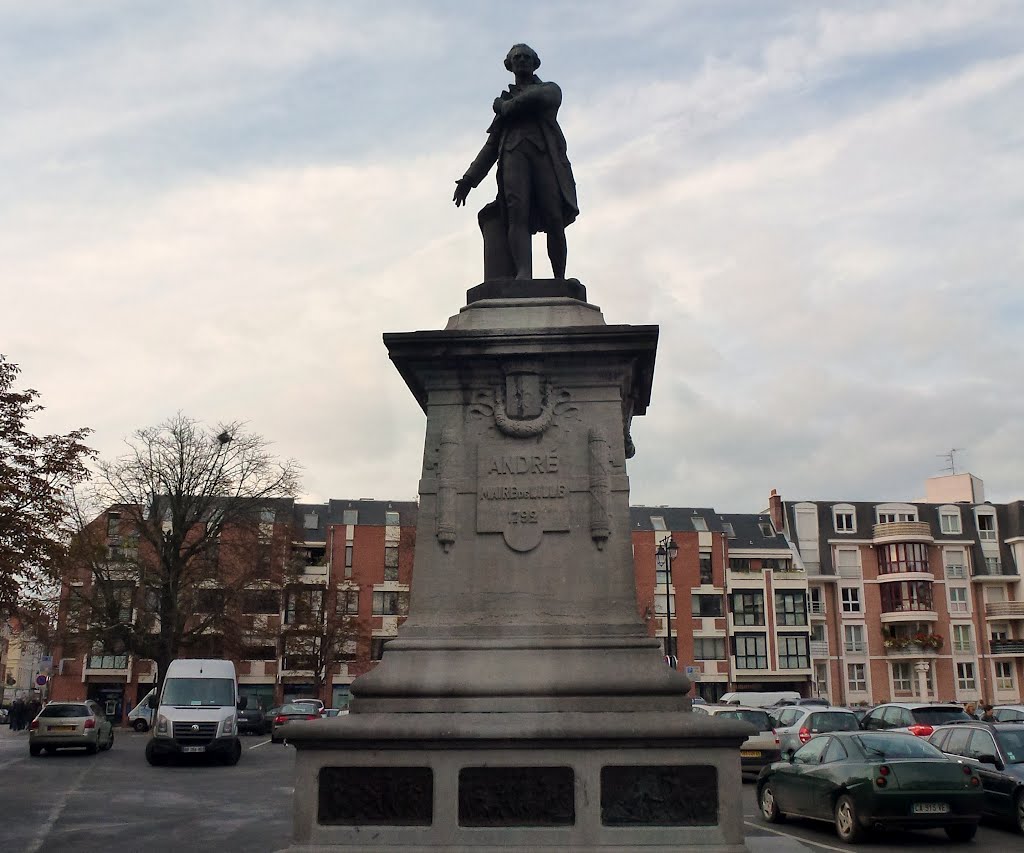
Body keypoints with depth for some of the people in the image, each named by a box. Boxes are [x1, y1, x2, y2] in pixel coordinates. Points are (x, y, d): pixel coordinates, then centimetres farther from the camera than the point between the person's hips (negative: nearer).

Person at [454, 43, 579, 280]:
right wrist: (468, 180, 17)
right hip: (513, 154, 1)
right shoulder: (504, 99, 34)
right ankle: (523, 274, -41)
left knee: (554, 220, -14)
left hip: (546, 154, -1)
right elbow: (491, 146, 28)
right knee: (517, 212, -24)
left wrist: (505, 106, 14)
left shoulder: (550, 89, 26)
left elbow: (538, 99, -1)